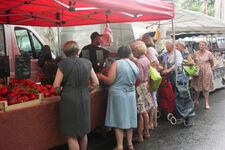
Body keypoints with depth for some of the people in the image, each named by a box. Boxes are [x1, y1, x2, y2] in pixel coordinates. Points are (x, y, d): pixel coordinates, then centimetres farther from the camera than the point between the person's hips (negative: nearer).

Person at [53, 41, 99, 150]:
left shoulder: (63, 64, -8)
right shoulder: (87, 63, 2)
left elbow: (56, 85, -11)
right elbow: (95, 83, 4)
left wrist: (60, 92, 9)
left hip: (69, 101, -4)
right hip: (84, 100, 4)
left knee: (72, 136, 6)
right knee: (83, 133, 20)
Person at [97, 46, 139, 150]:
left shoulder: (116, 63, -11)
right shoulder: (134, 66, 6)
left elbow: (109, 80, -14)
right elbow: (134, 81, 13)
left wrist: (101, 76, 3)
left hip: (117, 94, -5)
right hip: (130, 94, 5)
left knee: (119, 120, 1)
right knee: (129, 119, 14)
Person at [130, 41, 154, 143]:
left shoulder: (138, 62, -19)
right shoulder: (146, 59, 9)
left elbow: (139, 78, -21)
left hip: (139, 88, -9)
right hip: (145, 86, 9)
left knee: (140, 113, -3)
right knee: (145, 111, 17)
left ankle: (140, 136, 5)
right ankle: (146, 132, 28)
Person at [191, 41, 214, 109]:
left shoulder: (209, 53, -5)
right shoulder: (196, 53, 4)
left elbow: (212, 64, 5)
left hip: (206, 73, -3)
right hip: (197, 72, 3)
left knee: (206, 88, 3)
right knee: (196, 87, 10)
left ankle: (207, 104, 12)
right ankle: (196, 101, 27)